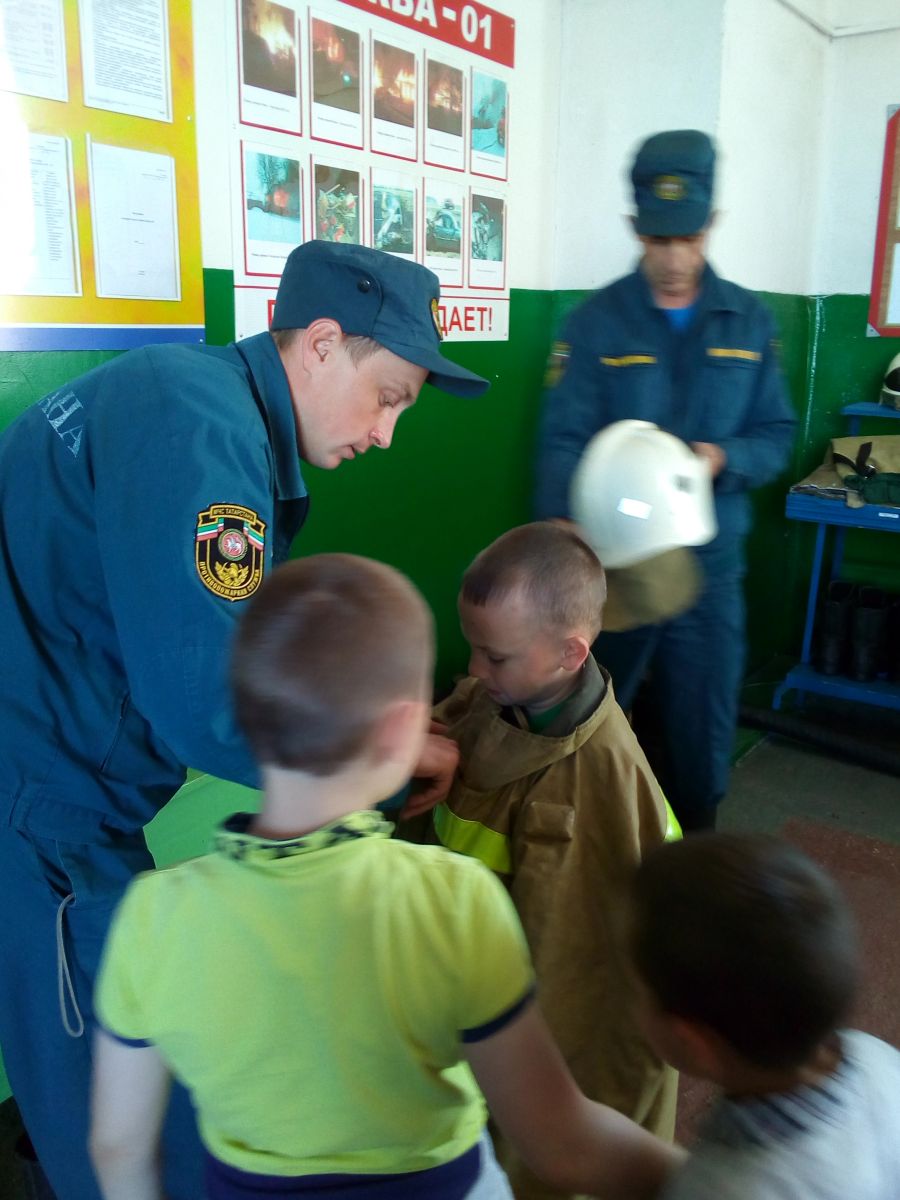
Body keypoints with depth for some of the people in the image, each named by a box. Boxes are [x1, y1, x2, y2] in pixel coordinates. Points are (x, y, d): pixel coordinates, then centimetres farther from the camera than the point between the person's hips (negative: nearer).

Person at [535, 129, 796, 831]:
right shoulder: (596, 323, -3)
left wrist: (725, 458, -15)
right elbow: (563, 444, -12)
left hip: (710, 562, 2)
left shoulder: (750, 321, 5)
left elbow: (776, 435, 7)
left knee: (704, 729, 10)